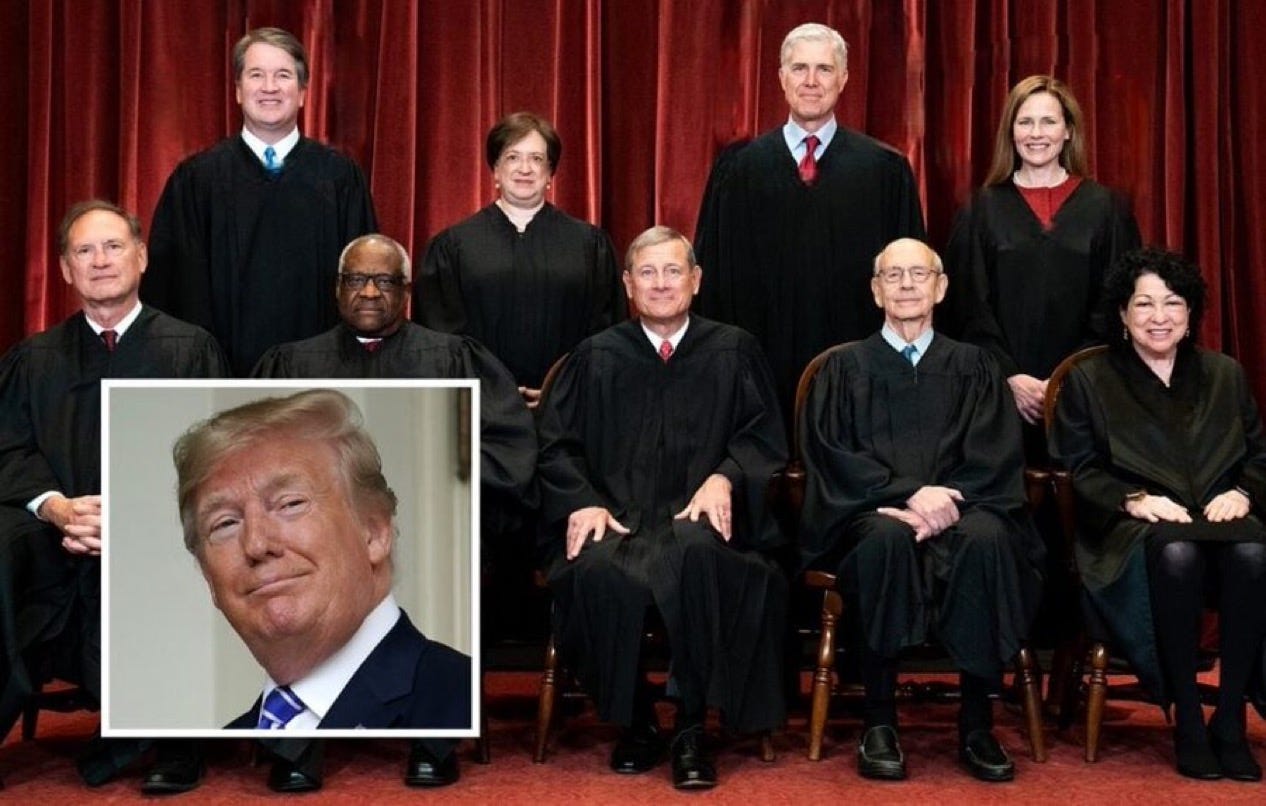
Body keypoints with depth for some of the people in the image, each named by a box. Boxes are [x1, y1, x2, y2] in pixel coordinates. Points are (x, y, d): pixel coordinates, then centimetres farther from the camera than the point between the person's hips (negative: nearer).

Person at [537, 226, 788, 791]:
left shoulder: (734, 351, 15)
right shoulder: (596, 357, 17)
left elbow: (765, 436, 10)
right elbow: (555, 445, 13)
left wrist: (724, 476, -11)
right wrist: (582, 502, -7)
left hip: (698, 515, -1)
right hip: (616, 516, 1)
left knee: (698, 554, -38)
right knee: (601, 572, -35)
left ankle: (691, 730, -25)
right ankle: (634, 724, -12)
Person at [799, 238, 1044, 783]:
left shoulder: (972, 366, 18)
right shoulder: (845, 367, 14)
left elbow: (996, 457, 5)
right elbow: (831, 457, 1)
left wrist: (944, 502, -15)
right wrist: (909, 493, -15)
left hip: (957, 509, 1)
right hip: (872, 514, -1)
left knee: (987, 539, -34)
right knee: (886, 538, -36)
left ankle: (977, 724, -25)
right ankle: (879, 723, -28)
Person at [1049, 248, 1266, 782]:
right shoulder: (1089, 381, 11)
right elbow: (1078, 470, 3)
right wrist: (1135, 499, -13)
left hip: (1219, 517, 3)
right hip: (1132, 528, -2)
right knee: (1176, 553, -40)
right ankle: (1186, 723, -29)